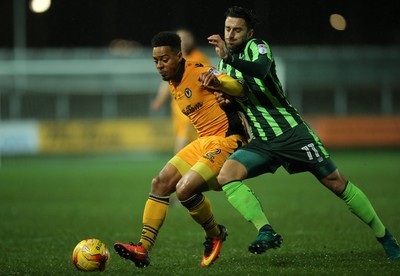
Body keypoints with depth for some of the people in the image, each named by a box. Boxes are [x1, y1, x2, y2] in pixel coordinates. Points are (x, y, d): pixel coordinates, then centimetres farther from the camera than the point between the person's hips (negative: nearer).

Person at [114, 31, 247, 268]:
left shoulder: (198, 73, -15)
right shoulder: (174, 85, 13)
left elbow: (239, 87, -26)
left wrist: (218, 83, -45)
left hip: (227, 140, -9)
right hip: (204, 141, 9)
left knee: (184, 189, -22)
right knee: (161, 183, -1)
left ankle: (215, 235, 4)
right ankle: (144, 249, -2)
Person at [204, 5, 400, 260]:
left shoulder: (257, 47, -8)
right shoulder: (226, 62, 11)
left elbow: (261, 70, -32)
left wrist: (228, 58, -46)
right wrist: (223, 98, -1)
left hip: (291, 131, -6)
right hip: (262, 143, 6)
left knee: (336, 182, -5)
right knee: (226, 175, -19)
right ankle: (267, 232, -25)